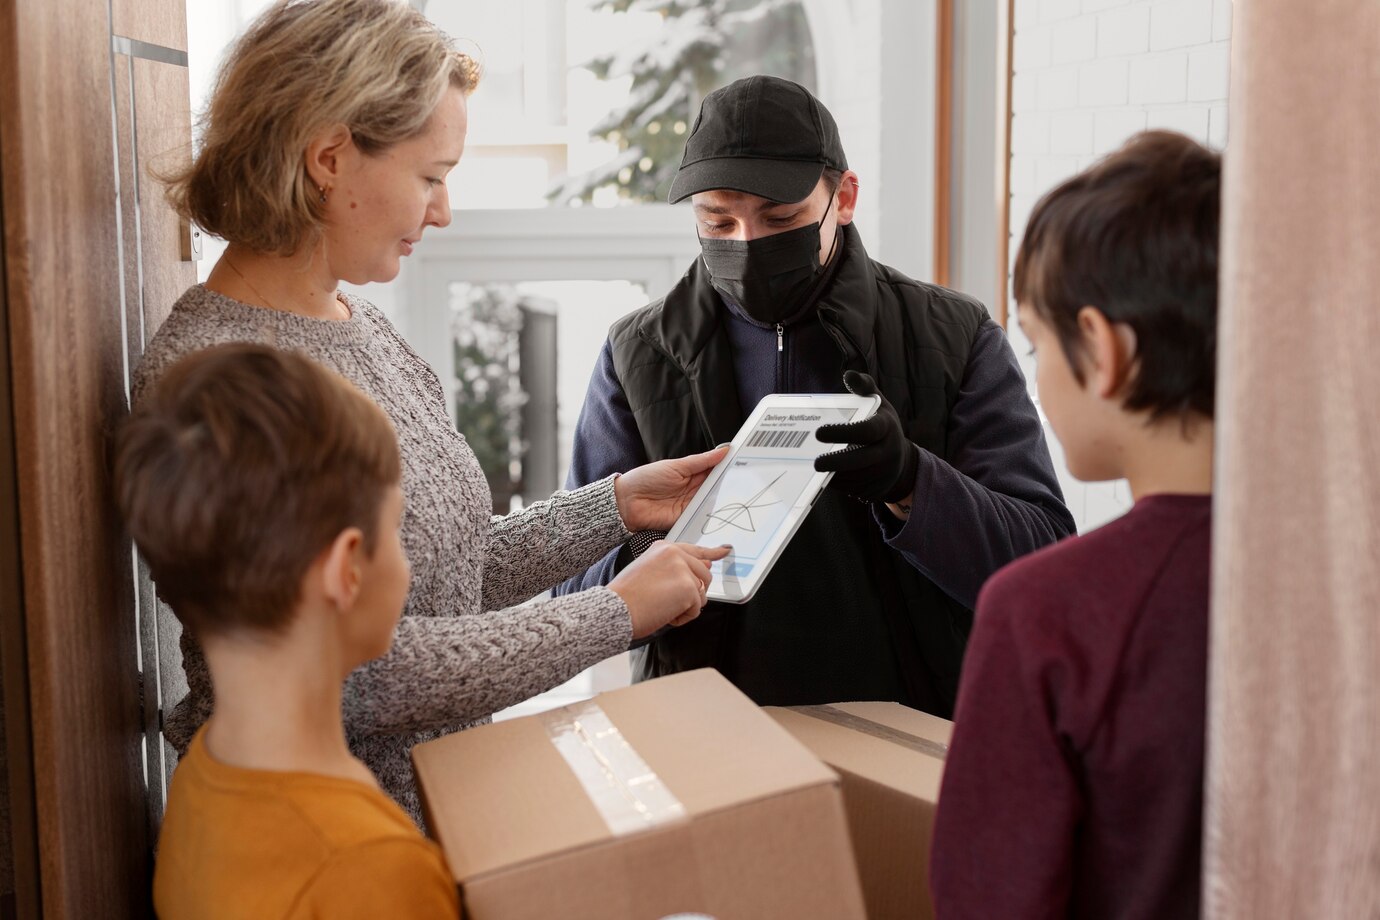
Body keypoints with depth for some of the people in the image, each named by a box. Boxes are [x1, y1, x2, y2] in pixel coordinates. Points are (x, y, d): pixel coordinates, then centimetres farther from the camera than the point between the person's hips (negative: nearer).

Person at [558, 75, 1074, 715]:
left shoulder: (957, 338, 5)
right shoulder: (637, 354, 9)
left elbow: (1044, 564, -3)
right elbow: (575, 585, 7)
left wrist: (909, 483, -20)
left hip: (911, 732, -1)